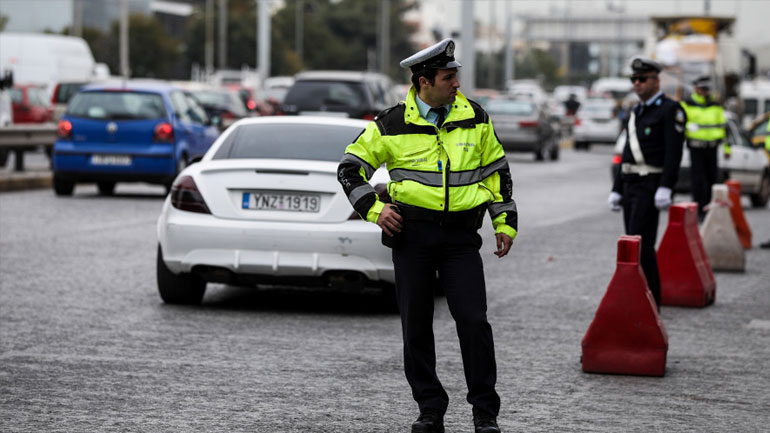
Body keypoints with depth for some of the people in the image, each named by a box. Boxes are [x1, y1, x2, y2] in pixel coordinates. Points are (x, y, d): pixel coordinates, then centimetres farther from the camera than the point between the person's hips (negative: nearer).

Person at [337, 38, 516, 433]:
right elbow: (351, 168, 6)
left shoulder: (474, 118, 5)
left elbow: (497, 171, 14)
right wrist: (374, 209, -5)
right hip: (412, 234, 0)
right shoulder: (392, 125, -1)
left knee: (473, 320, -7)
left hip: (461, 236, 1)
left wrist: (505, 222, 11)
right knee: (416, 325, 4)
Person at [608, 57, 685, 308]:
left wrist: (665, 188, -23)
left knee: (640, 243, -14)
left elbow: (674, 151, -15)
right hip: (631, 183, 9)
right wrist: (617, 189, 21)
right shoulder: (636, 112, 19)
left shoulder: (670, 110, -7)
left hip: (651, 184, -9)